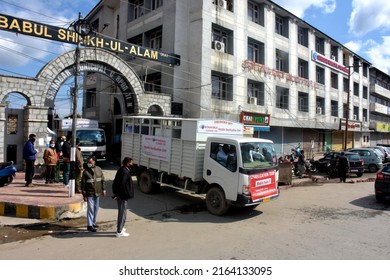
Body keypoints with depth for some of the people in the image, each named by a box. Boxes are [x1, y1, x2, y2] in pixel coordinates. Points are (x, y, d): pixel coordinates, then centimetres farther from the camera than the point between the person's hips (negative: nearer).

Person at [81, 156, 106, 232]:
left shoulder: (99, 169, 2)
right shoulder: (85, 171, -8)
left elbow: (102, 180, 9)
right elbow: (83, 184, -6)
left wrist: (103, 189, 5)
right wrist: (84, 194, -9)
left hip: (97, 193, 4)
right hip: (89, 194, -4)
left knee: (96, 209, 13)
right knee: (90, 209, -4)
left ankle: (93, 222, 27)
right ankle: (89, 225, 3)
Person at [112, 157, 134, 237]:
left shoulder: (121, 170, 8)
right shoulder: (125, 172, -22)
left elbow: (115, 182, 14)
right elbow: (121, 184, -25)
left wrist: (115, 192, 14)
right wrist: (116, 194, -14)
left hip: (120, 195, 10)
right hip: (123, 195, -10)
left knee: (121, 212, 22)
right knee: (123, 213, -1)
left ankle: (119, 227, 36)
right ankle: (119, 232, 7)